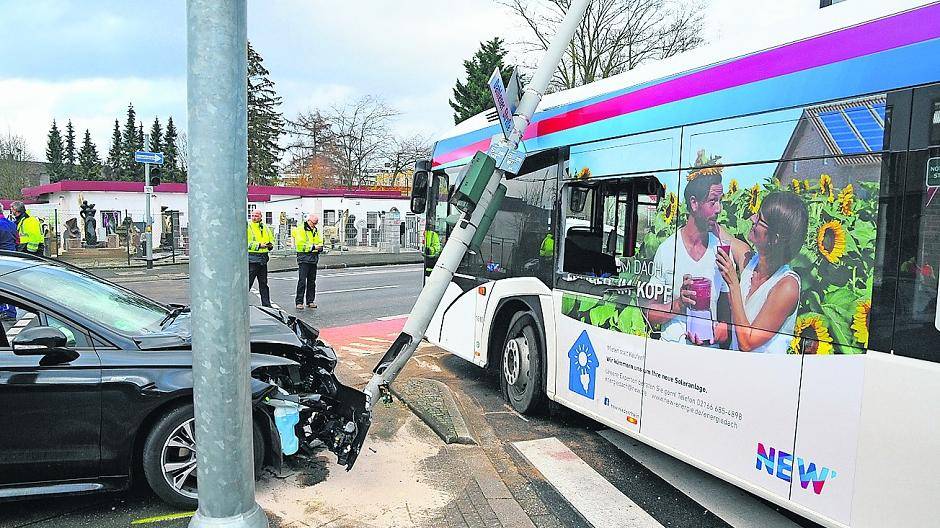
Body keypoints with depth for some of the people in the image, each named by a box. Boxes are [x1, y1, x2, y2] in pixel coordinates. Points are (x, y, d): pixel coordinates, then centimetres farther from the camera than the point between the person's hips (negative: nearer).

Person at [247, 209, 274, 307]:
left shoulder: (265, 227, 13)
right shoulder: (247, 227, -6)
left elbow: (271, 239, 21)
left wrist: (270, 245, -1)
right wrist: (259, 245, -22)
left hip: (263, 258, 6)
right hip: (252, 258, -6)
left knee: (263, 283, 13)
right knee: (248, 282, -6)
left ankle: (266, 304, 19)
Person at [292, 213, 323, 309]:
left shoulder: (316, 231, 16)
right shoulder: (300, 230, -6)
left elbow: (320, 242, 20)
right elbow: (299, 244, -15)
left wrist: (320, 247, -4)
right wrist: (313, 247, -19)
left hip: (314, 258, 7)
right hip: (304, 257, -7)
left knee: (312, 281, 10)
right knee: (302, 281, -9)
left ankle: (310, 301, 17)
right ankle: (299, 302, -4)